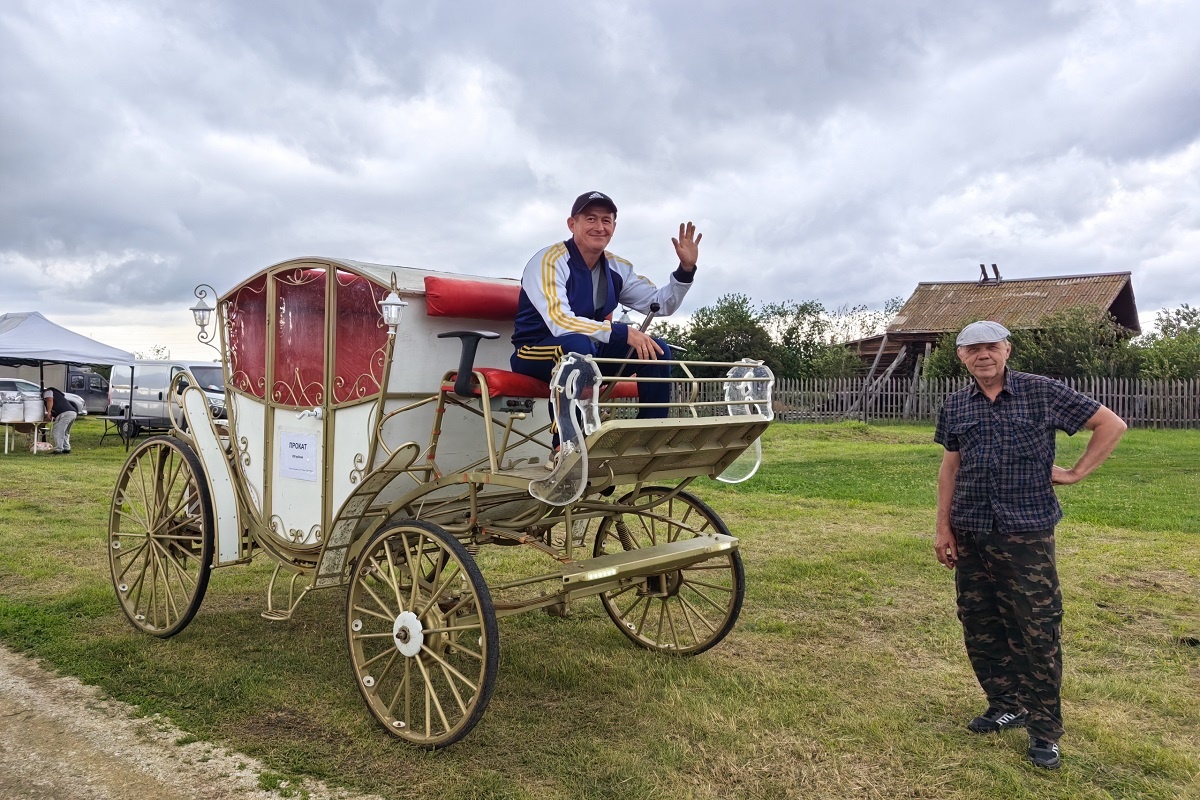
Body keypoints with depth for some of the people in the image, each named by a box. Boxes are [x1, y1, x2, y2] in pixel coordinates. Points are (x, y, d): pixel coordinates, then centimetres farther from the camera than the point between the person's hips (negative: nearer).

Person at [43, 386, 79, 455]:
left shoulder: (47, 392, 15)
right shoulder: (56, 394, 41)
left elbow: (50, 400, -8)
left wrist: (49, 412, -11)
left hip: (64, 413, -9)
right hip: (72, 412, 9)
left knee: (58, 432, -5)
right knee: (65, 432, 21)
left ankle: (58, 450, -7)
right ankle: (66, 448, 20)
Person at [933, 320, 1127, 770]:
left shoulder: (1042, 393, -4)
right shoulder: (955, 407, 6)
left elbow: (1111, 425, 2)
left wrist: (1076, 473, -3)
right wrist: (943, 527, 7)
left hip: (1026, 534, -4)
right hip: (971, 535, 4)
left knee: (1037, 631, -1)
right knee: (979, 628, 11)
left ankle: (1044, 730, 14)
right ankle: (1006, 707, 29)